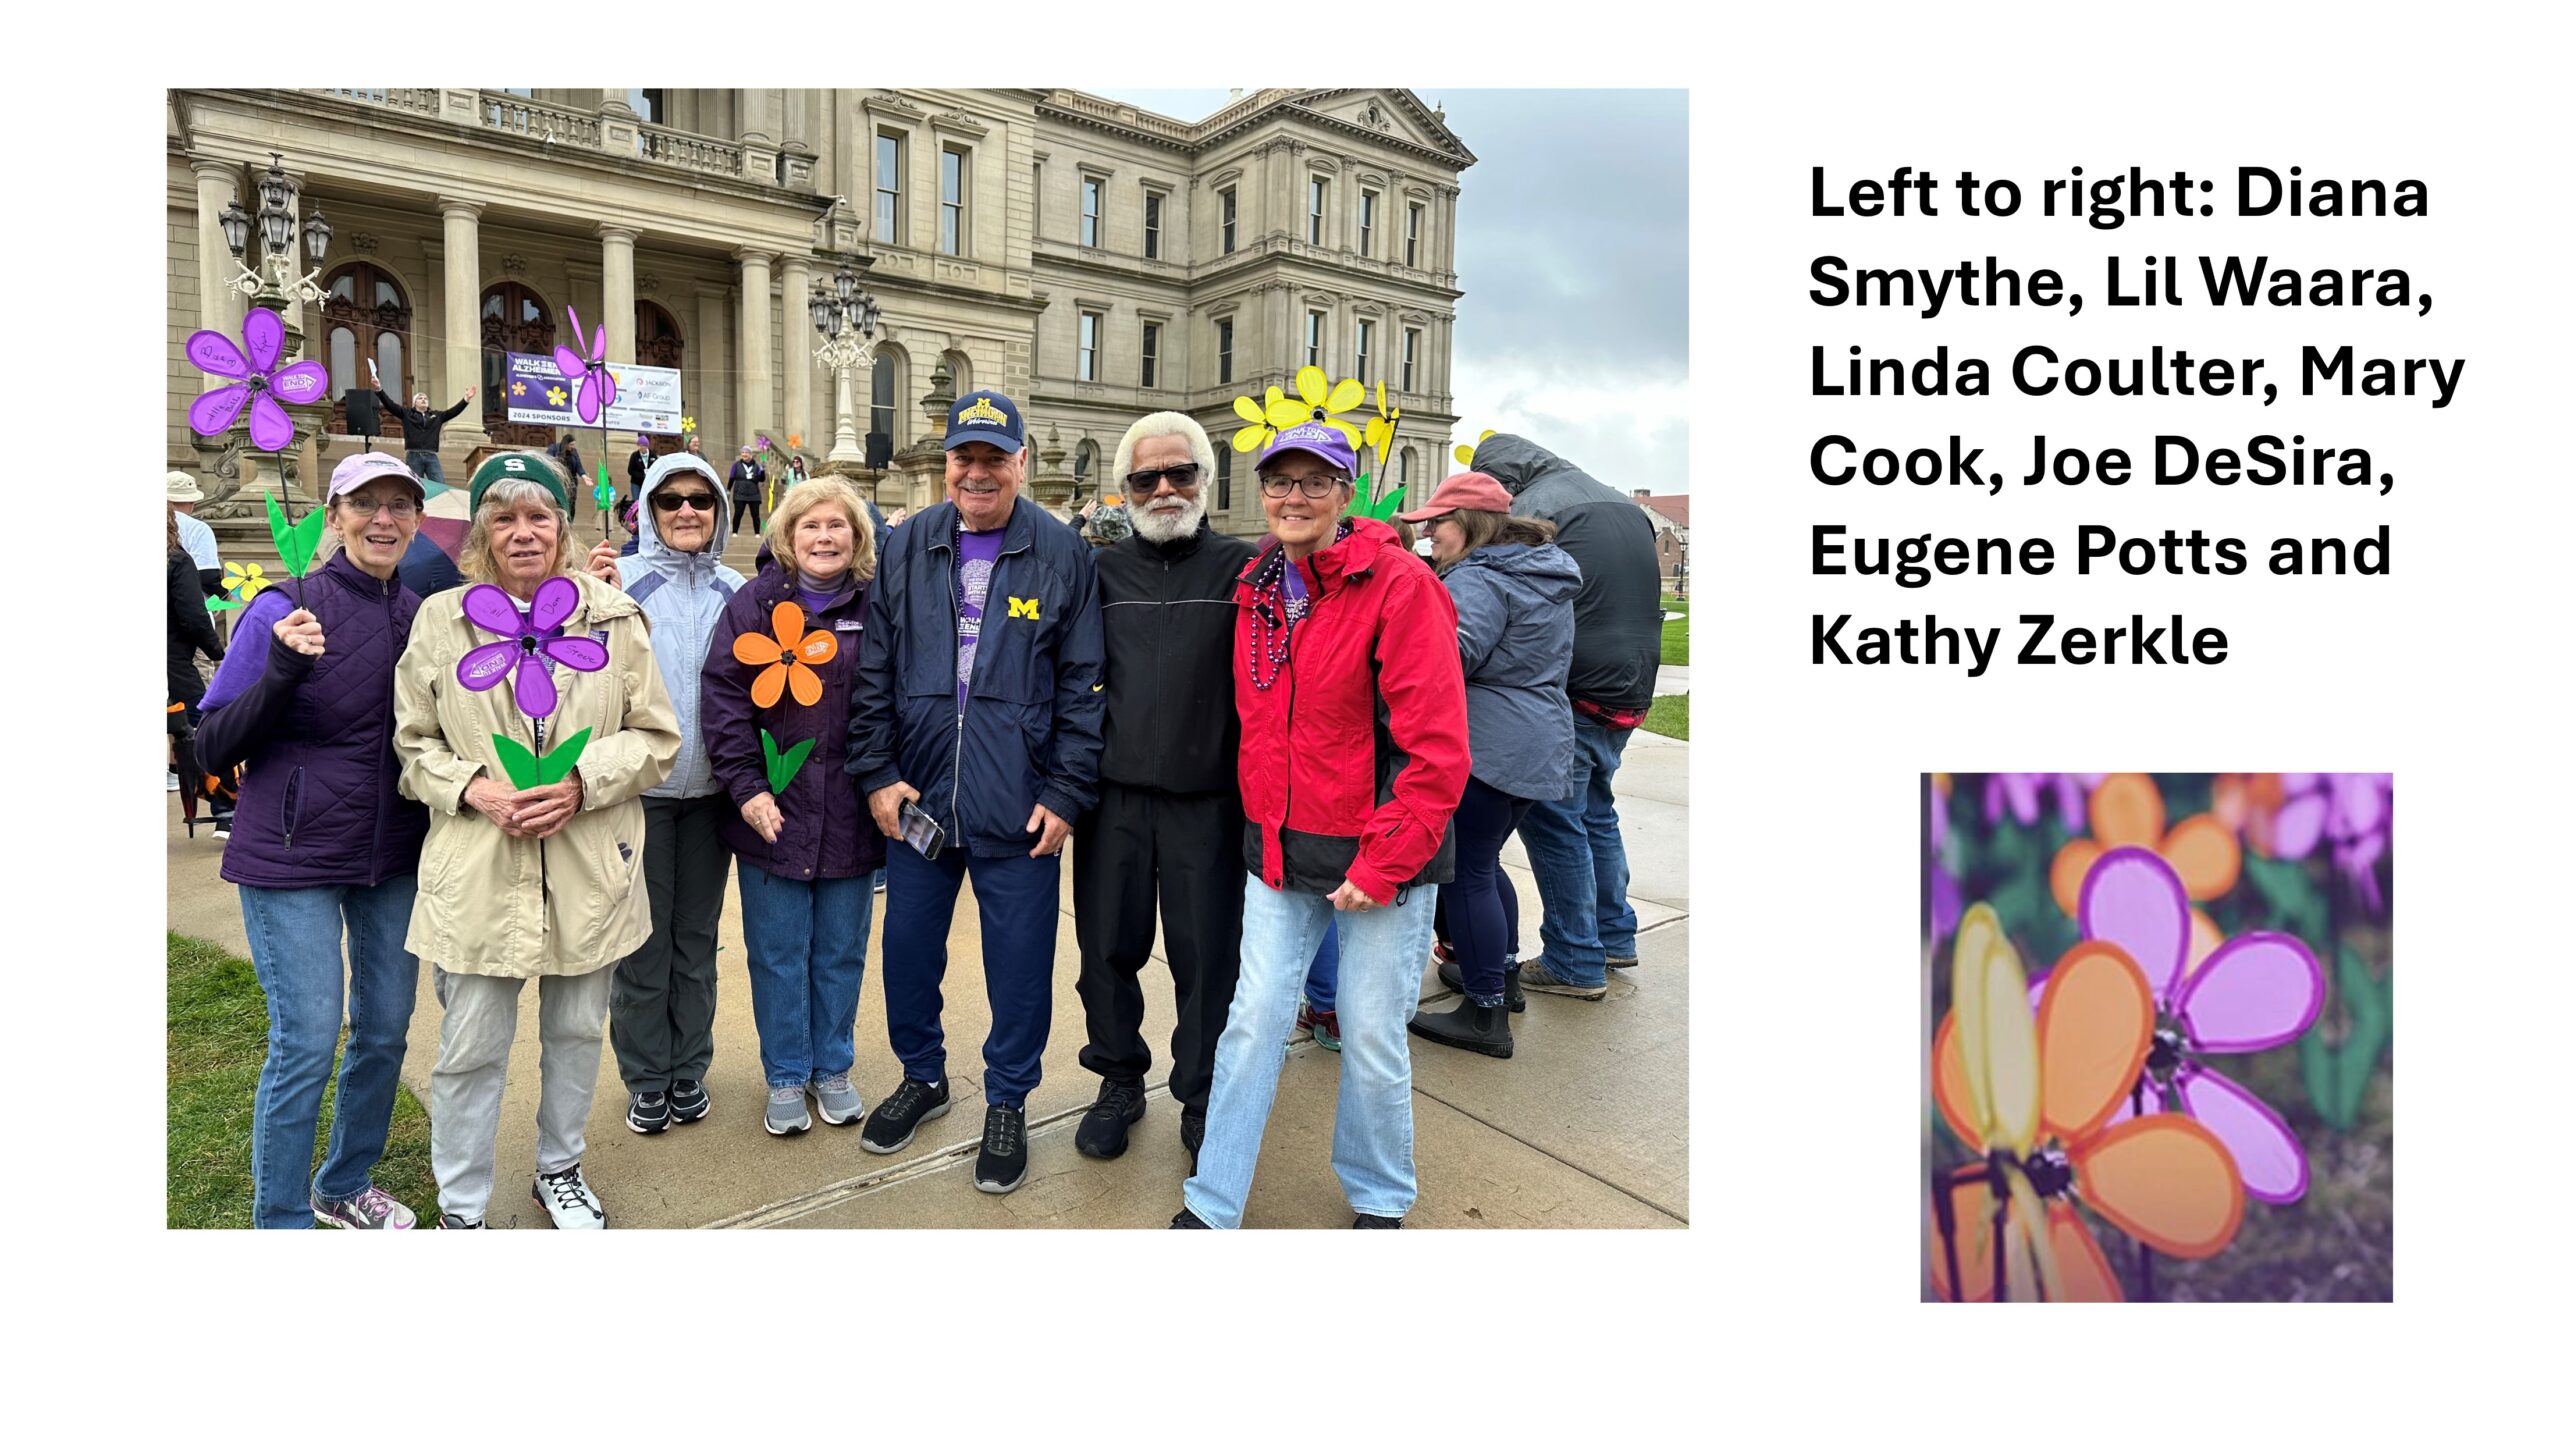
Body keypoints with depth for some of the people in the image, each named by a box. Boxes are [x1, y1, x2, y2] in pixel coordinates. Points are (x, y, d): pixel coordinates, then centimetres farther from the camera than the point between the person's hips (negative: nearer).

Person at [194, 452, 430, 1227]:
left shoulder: (421, 615, 2)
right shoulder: (285, 610, -11)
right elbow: (212, 748, -10)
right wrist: (282, 670, -25)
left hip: (395, 856, 5)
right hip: (293, 857, -5)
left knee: (386, 1029, 13)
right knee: (307, 1041, -3)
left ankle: (346, 1185, 35)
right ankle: (281, 1220, 17)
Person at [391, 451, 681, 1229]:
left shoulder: (612, 614, 0)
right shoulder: (441, 619, 1)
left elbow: (657, 738, 2)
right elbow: (412, 743, 7)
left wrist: (583, 782, -14)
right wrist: (474, 789, -12)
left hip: (590, 867, 1)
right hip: (477, 871, -1)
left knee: (578, 1032, 16)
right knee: (471, 1049, 6)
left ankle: (559, 1169, 39)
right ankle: (462, 1208, 26)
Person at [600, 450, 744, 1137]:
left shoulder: (737, 589, 7)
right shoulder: (623, 578, -4)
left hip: (709, 788, 3)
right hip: (640, 786, -3)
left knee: (698, 937, 13)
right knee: (643, 939, 6)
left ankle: (689, 1070, 26)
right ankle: (645, 1078, 21)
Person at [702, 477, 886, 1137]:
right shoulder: (752, 605, 0)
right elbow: (724, 700, -4)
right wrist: (747, 789, -12)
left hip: (850, 817, 1)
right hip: (771, 812, -1)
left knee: (841, 952, 12)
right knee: (778, 954, 9)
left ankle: (833, 1067, 30)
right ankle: (786, 1077, 26)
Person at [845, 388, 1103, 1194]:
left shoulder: (1062, 555, -4)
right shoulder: (905, 549, 4)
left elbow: (1084, 685, -4)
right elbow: (873, 672, 6)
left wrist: (1066, 793, -7)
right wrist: (877, 774, 0)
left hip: (1019, 809, -3)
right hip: (917, 801, 3)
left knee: (1019, 963, 7)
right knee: (907, 947, 16)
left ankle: (1007, 1104, 28)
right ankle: (923, 1077, 40)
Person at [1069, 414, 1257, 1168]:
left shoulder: (1241, 567, 1)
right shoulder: (1102, 571, 9)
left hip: (1208, 800, -2)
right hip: (1113, 796, 3)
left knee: (1207, 957, 5)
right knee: (1109, 946, 11)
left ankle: (1205, 1103, 23)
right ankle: (1120, 1082, 32)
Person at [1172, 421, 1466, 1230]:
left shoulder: (1400, 584, -14)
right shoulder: (1258, 589, 6)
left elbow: (1437, 748, -17)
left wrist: (1383, 865, -18)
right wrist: (1262, 821, 11)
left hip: (1380, 856, -4)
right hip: (1279, 850, 5)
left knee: (1373, 1041, 7)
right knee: (1253, 1021, 6)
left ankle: (1378, 1201, 32)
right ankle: (1210, 1207, 21)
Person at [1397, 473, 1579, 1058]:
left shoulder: (1479, 580, -16)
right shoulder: (1547, 577, 16)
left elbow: (1449, 656, -28)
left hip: (1487, 750, -10)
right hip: (1538, 747, 10)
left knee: (1467, 874, -2)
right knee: (1484, 863, 23)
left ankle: (1485, 1015, 5)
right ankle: (1504, 971, 36)